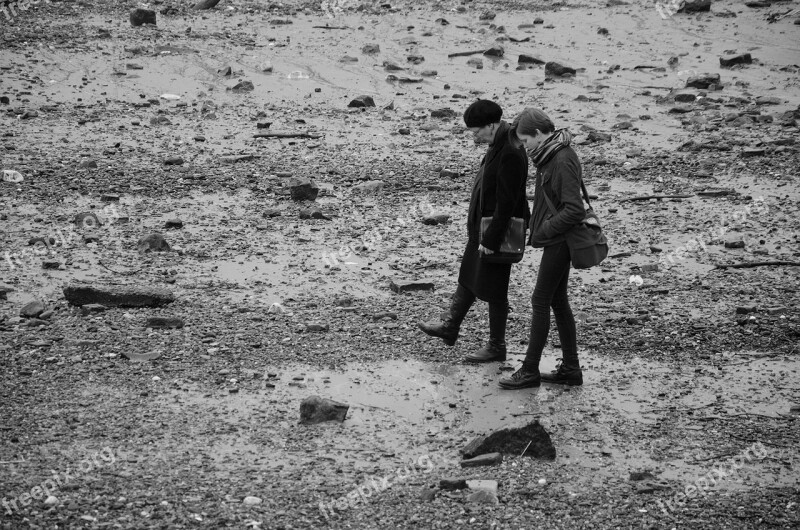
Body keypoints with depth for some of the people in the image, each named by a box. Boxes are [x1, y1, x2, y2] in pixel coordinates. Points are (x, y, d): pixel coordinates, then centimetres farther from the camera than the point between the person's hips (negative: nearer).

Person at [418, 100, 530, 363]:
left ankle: (496, 346, 16)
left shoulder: (510, 154, -26)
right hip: (482, 226, 10)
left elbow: (506, 203, -26)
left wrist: (491, 240, -23)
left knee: (493, 289, 3)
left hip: (497, 231, -10)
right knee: (468, 278, 22)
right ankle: (450, 327, 37)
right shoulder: (498, 146, 6)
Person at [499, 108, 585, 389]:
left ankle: (530, 371, 4)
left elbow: (574, 210, -25)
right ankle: (570, 369, 18)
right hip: (557, 241, 10)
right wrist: (538, 231, 7)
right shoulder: (552, 156, 9)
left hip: (558, 242, -10)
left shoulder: (564, 161, -21)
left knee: (540, 302, -3)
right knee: (558, 302, 13)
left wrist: (544, 232, -18)